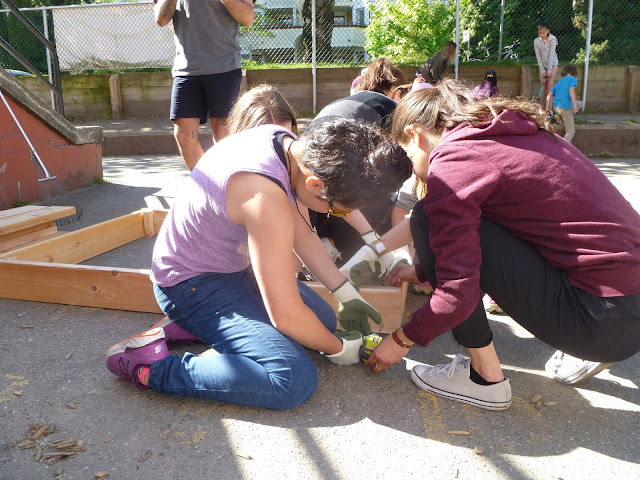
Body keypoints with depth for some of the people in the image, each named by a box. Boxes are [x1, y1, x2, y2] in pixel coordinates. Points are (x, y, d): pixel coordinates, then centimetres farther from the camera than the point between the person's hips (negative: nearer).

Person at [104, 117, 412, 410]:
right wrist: (338, 349, -9)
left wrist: (346, 294, 7)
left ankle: (196, 325, 13)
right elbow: (287, 316, -28)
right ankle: (149, 367, -12)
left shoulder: (290, 145, -9)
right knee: (295, 380, -23)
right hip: (193, 283, -10)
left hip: (235, 264, 10)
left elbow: (303, 235, 6)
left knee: (324, 320, 14)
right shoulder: (268, 198, -36)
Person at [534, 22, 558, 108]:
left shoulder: (553, 40, -16)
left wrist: (549, 70, -19)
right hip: (542, 65, 2)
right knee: (543, 86, 0)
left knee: (550, 85, -10)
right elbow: (538, 56, -7)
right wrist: (542, 70, -10)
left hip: (552, 63, -2)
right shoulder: (536, 41, -9)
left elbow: (551, 55, -18)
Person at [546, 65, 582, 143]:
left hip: (555, 106, 7)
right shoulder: (573, 79, 3)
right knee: (571, 131, 3)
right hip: (565, 108, -7)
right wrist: (575, 105, -22)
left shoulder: (560, 81, 20)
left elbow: (549, 95, 11)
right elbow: (571, 90, -17)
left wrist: (548, 110, 14)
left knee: (580, 104, 28)